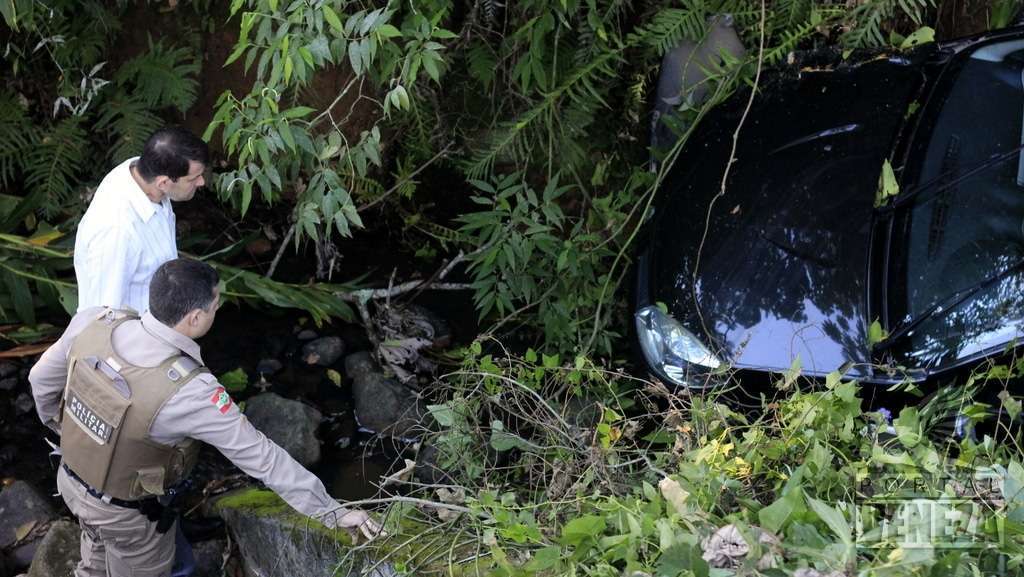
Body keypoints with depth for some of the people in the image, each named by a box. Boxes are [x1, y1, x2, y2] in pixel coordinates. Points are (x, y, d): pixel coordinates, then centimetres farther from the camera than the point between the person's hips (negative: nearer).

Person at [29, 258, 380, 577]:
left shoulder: (95, 323, -23)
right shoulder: (188, 391, -39)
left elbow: (44, 379, -4)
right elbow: (260, 457, -32)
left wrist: (59, 425, 18)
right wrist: (331, 512, -23)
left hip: (73, 481, 5)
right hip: (128, 511, -5)